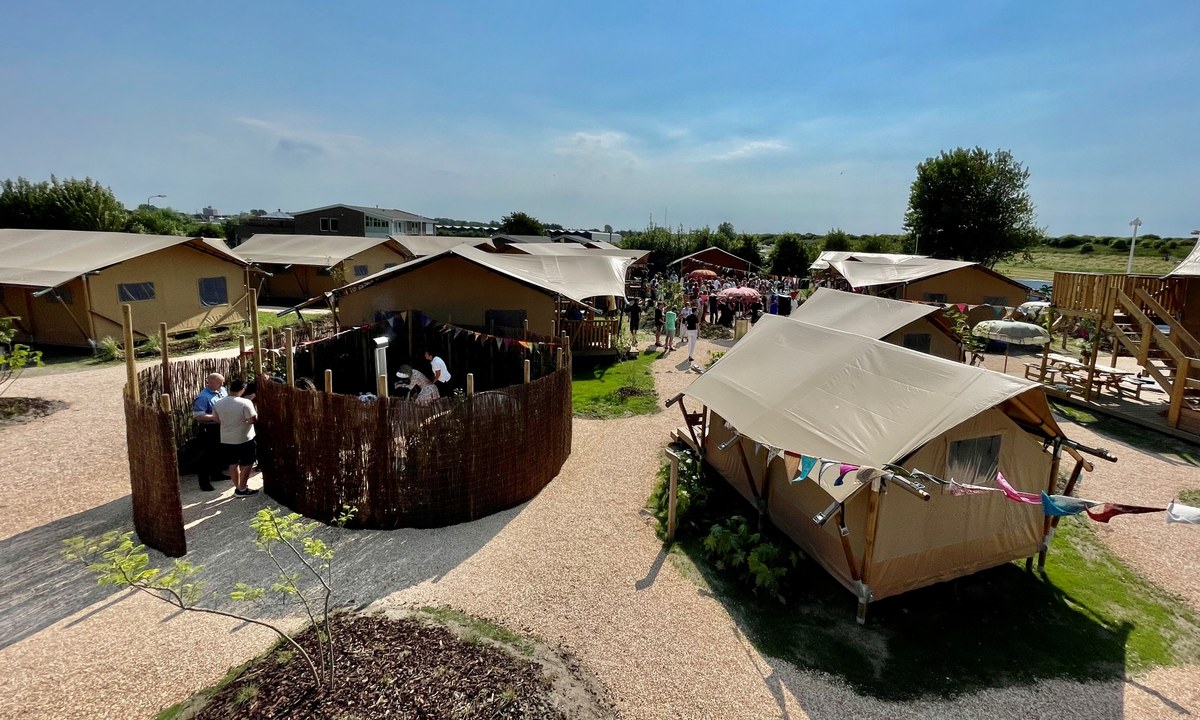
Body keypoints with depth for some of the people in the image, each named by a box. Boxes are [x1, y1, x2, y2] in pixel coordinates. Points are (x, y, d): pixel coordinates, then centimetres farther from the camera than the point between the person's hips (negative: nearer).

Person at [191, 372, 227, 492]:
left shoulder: (222, 390, 3)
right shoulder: (203, 397, -20)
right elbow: (198, 416, -25)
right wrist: (215, 417, -32)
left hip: (222, 427, 8)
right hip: (209, 429, -8)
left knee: (221, 452, 20)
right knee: (207, 455, -1)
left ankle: (216, 474, 38)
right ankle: (204, 481, 8)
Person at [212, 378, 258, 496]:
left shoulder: (218, 403, -2)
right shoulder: (245, 403, -21)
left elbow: (217, 419, 10)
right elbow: (253, 420, -20)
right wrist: (256, 413, 0)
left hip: (226, 440, 6)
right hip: (244, 440, -6)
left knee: (233, 464, 17)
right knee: (246, 464, 8)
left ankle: (237, 487, 26)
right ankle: (242, 489, 12)